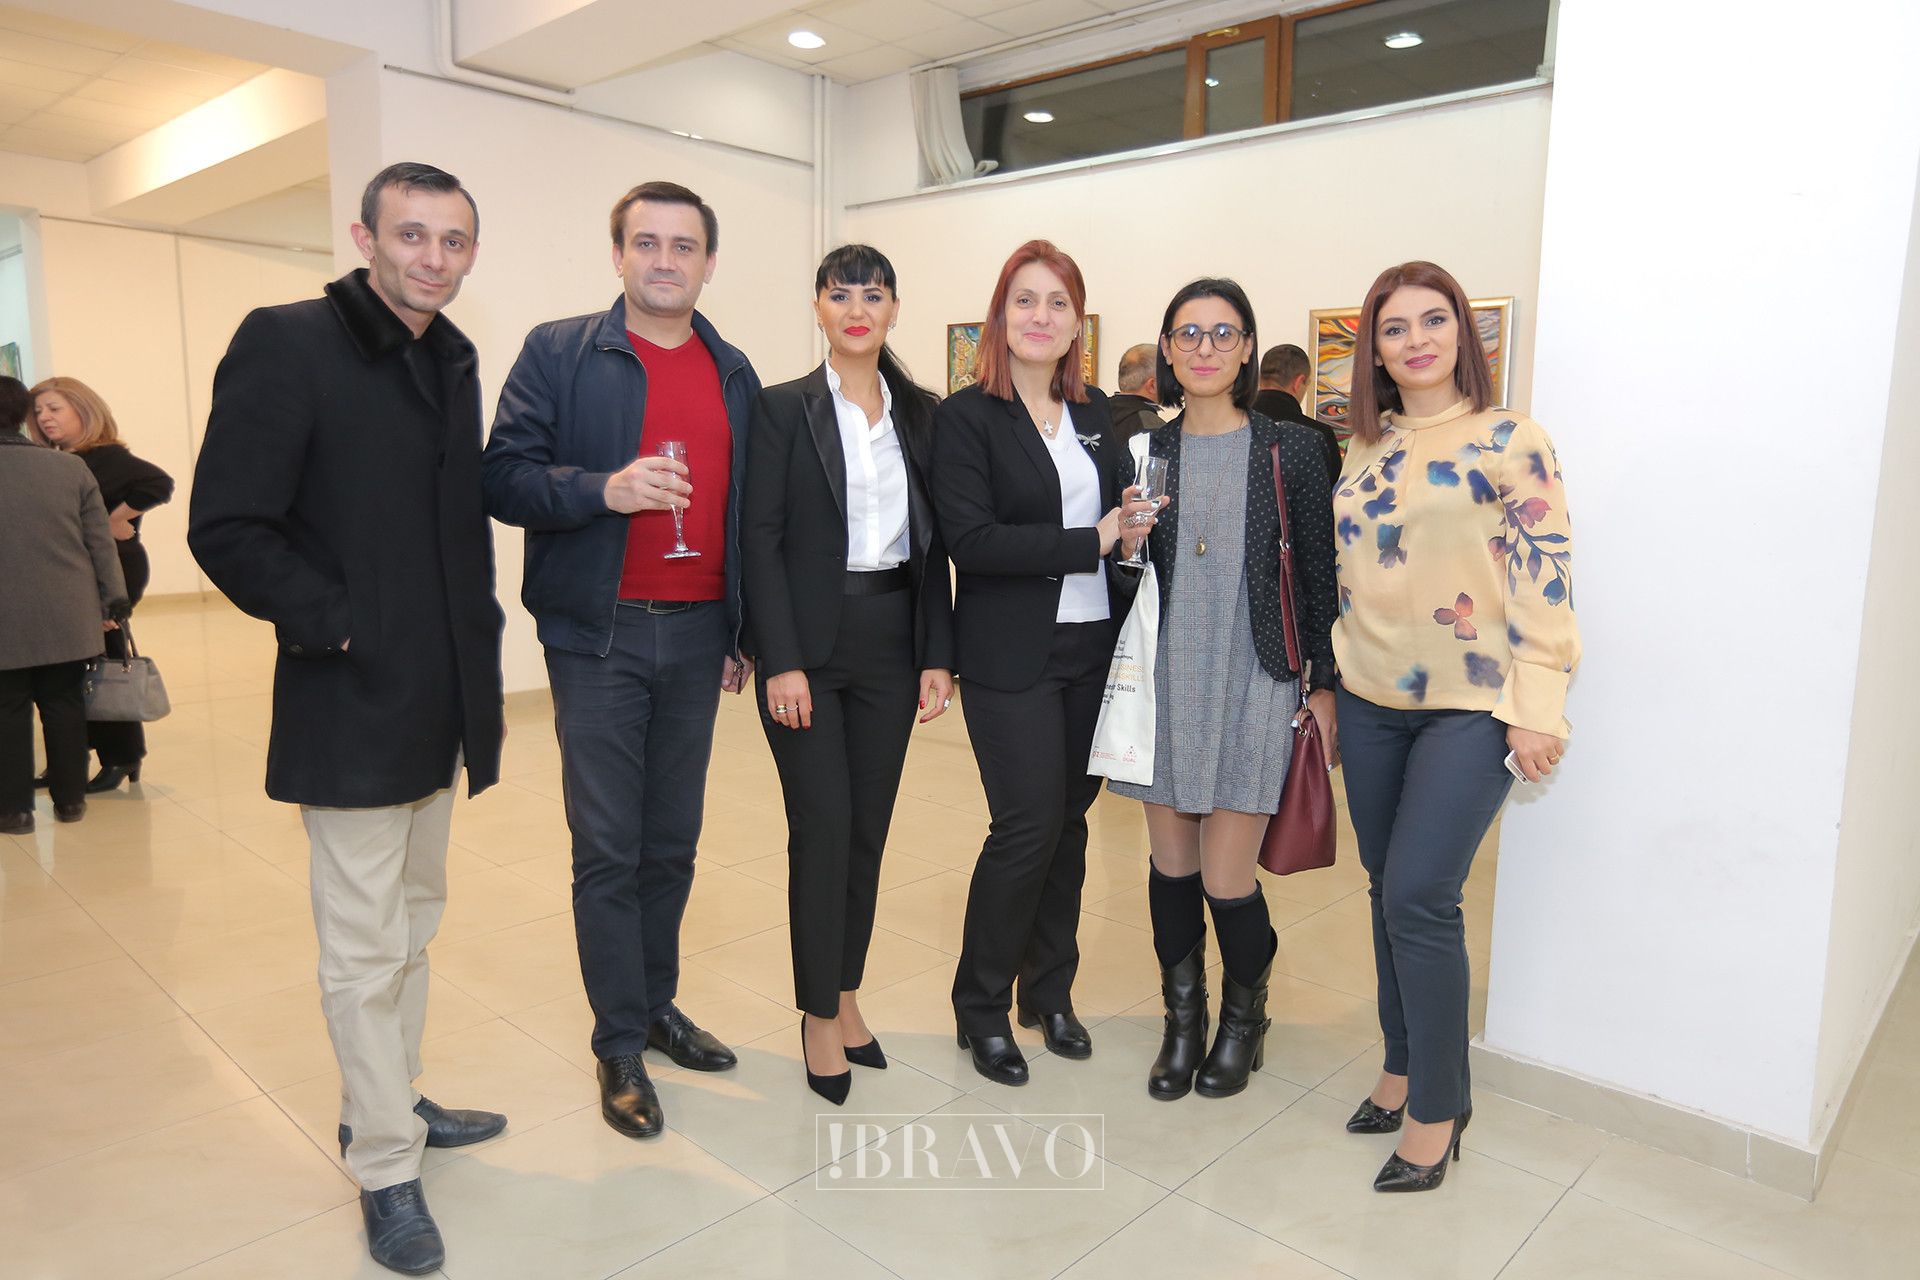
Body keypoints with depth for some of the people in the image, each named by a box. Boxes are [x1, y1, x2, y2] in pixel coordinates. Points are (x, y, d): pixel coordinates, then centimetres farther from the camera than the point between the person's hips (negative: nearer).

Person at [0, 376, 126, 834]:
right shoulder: (72, 468, 0)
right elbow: (100, 544, 2)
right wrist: (112, 600, 8)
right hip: (67, 619, 3)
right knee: (65, 706, 11)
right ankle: (70, 800, 18)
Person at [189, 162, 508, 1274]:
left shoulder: (454, 362, 11)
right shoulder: (287, 344, -11)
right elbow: (227, 529, -14)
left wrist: (482, 672, 13)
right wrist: (339, 627, -16)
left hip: (440, 705, 7)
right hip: (350, 710, -7)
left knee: (415, 926, 19)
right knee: (367, 951, 3)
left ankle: (390, 1102, 37)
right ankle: (387, 1171, 18)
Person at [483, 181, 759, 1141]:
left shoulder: (735, 375, 12)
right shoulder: (557, 353, 0)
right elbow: (504, 478, -6)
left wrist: (743, 635, 12)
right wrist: (606, 487, -23)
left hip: (696, 637, 4)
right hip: (600, 637, -4)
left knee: (672, 843, 13)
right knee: (607, 850, 2)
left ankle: (657, 1005, 31)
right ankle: (620, 1046, 16)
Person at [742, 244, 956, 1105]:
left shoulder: (919, 414, 9)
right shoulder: (784, 408, -2)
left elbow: (932, 544, 9)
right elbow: (759, 541, -7)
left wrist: (938, 655, 3)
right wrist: (782, 662, -14)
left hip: (892, 642, 4)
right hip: (810, 644, -4)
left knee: (869, 828, 10)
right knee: (823, 829, -3)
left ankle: (846, 995, 27)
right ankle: (819, 1016, 15)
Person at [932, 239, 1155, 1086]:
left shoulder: (1095, 413, 12)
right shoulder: (965, 416, -6)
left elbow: (1125, 510, 21)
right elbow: (971, 540, -17)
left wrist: (1134, 528, -1)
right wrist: (1092, 540, -18)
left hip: (1094, 649, 6)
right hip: (1013, 658, -5)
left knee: (1070, 819, 12)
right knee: (1029, 824, -5)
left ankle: (1049, 991, 29)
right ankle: (980, 1006, 16)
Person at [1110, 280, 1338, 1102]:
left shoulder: (1291, 449, 0)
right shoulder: (1144, 452, 6)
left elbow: (1319, 575, 2)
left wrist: (1323, 684, 1)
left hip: (1254, 681, -2)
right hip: (1165, 678, 3)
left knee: (1227, 877, -2)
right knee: (1171, 862, 10)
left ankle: (1244, 1020, 27)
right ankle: (1183, 1019, 31)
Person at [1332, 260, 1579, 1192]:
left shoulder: (1510, 441, -6)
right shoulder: (1365, 451, 10)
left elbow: (1545, 579, -10)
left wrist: (1537, 710, -14)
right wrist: (1334, 677, 14)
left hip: (1471, 706, -5)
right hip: (1371, 703, 5)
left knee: (1418, 897, -9)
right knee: (1388, 894, 11)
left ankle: (1437, 1107, 9)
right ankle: (1404, 1065, 29)